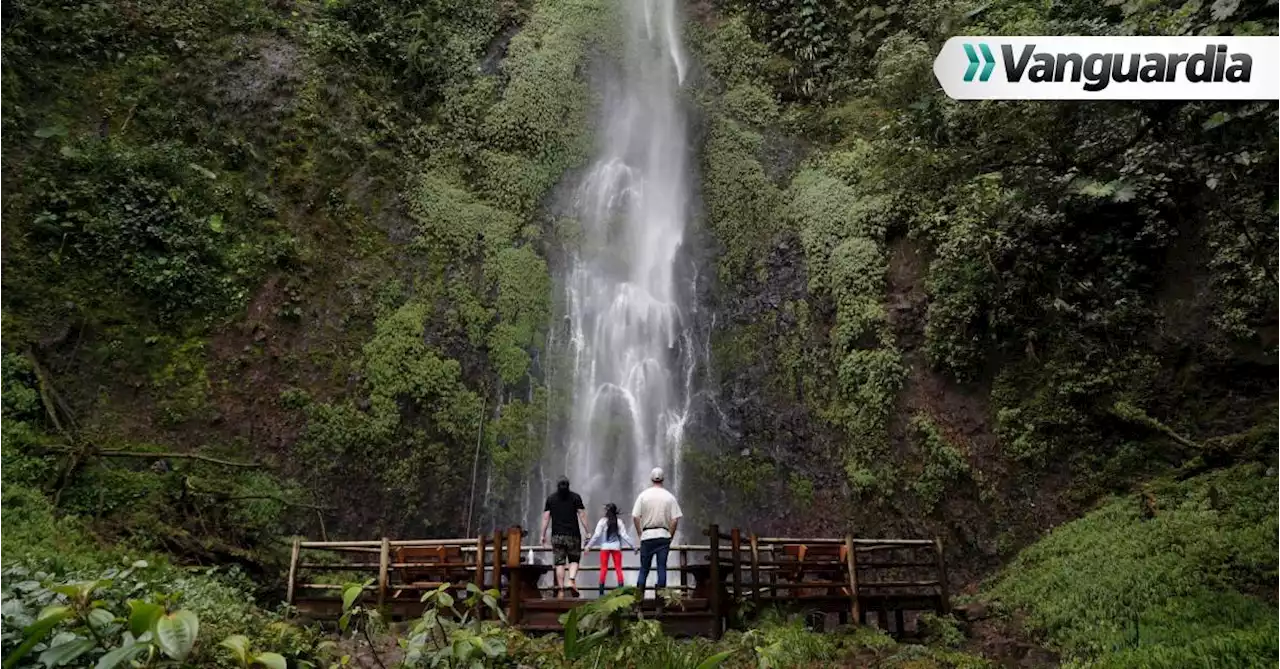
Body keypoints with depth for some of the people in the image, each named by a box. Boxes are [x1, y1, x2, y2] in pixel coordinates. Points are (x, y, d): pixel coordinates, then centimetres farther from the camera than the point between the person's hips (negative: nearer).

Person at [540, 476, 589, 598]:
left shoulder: (550, 498, 8)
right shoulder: (576, 497, 4)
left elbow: (546, 518, 4)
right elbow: (582, 515, -1)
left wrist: (543, 535, 7)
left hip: (557, 536, 1)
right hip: (573, 535, -1)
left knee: (559, 562, 3)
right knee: (574, 560, 10)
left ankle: (560, 589, 0)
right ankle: (572, 580, -14)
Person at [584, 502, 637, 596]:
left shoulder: (602, 521, -3)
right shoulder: (618, 522, 1)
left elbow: (596, 535, -6)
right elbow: (625, 536, -1)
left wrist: (589, 546, -1)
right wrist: (634, 546, 4)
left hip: (605, 547, -1)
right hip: (616, 547, 1)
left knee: (603, 568, 4)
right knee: (618, 568, 6)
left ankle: (601, 591, 0)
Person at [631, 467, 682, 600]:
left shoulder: (643, 495, 0)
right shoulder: (669, 497, 0)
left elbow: (635, 517, -3)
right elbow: (675, 519, -3)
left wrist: (640, 534, 7)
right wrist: (670, 536, 7)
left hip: (647, 536, 0)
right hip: (664, 535, 0)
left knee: (644, 568, 7)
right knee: (662, 567, 4)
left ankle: (639, 594, 2)